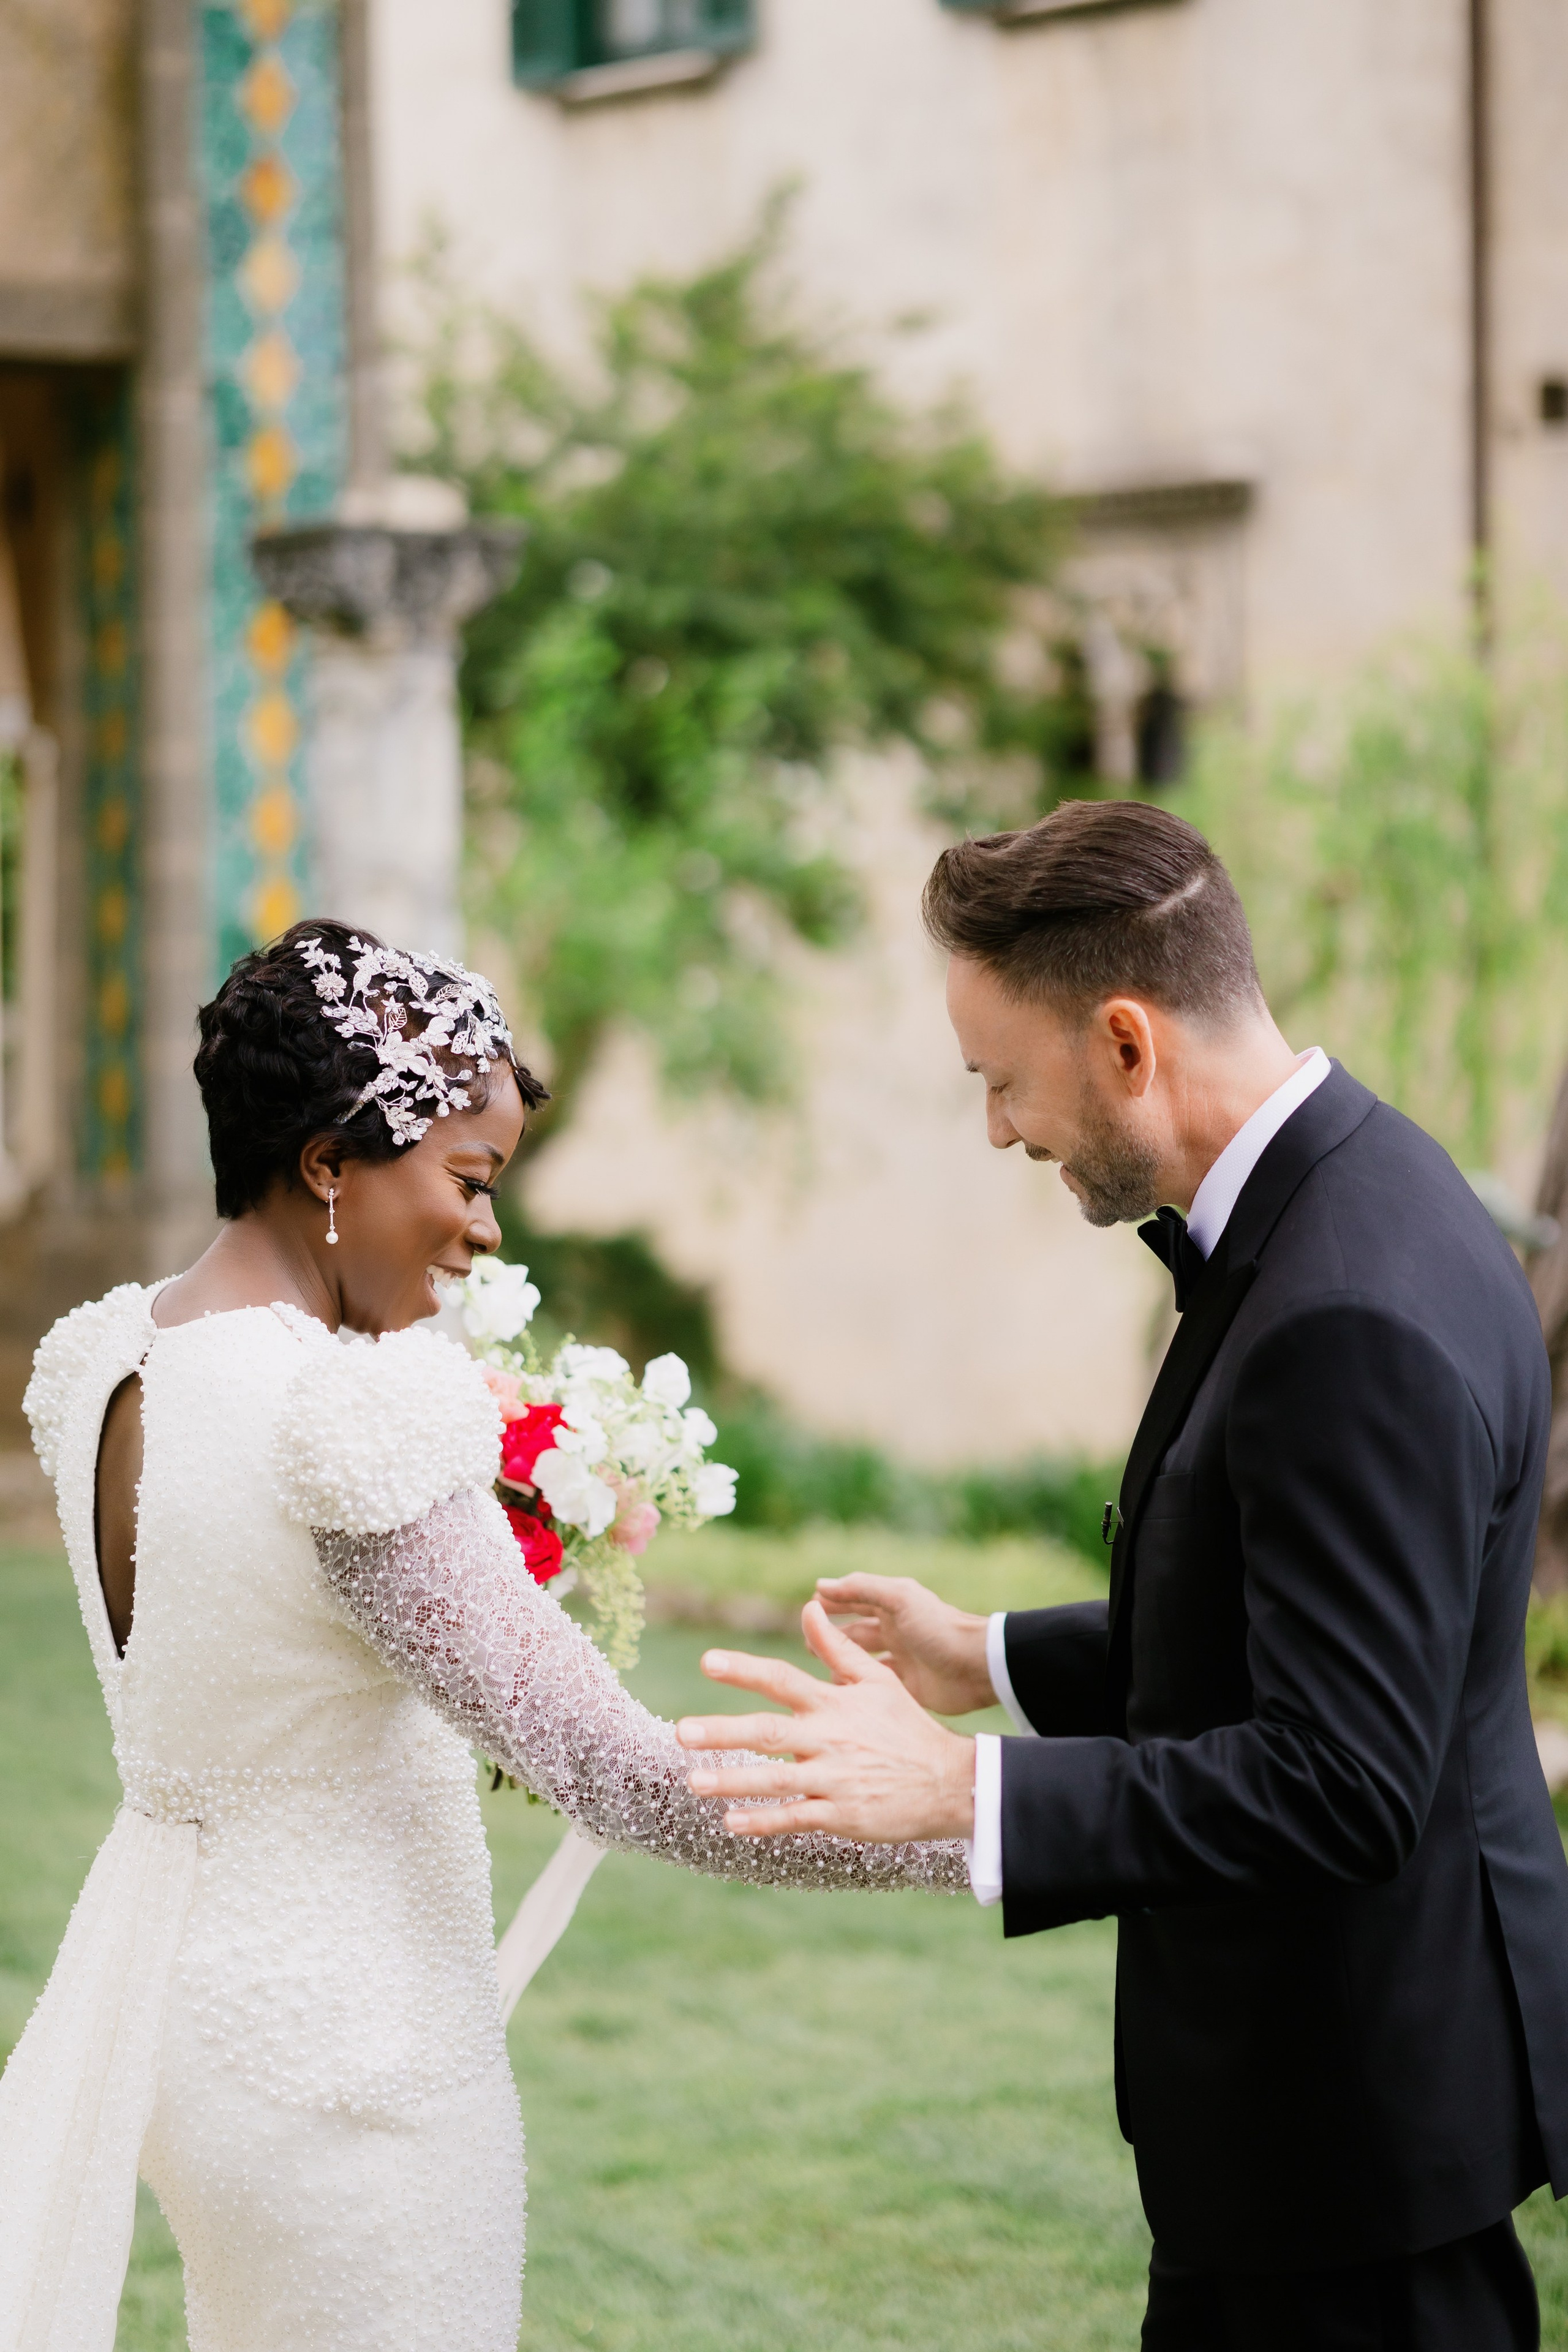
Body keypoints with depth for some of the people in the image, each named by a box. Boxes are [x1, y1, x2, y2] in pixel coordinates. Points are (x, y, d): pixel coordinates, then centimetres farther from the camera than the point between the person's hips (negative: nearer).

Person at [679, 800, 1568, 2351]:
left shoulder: (1357, 1321, -27)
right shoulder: (1340, 1206, 6)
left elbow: (1340, 1784, -29)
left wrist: (959, 1794, -29)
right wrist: (992, 1662, 13)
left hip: (1364, 2102, -10)